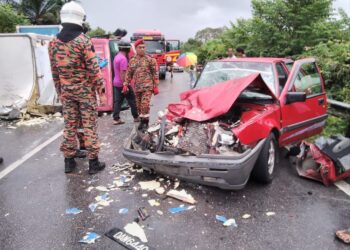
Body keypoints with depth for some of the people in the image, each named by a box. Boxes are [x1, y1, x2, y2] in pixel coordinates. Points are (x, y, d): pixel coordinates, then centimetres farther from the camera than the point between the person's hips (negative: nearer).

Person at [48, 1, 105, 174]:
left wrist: (59, 91, 18)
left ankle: (69, 161, 18)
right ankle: (93, 162, 6)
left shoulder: (54, 43, 6)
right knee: (89, 125, 1)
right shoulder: (83, 40, -11)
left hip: (66, 91, 5)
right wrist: (100, 85, -1)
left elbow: (54, 71, 10)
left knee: (69, 125, 11)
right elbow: (93, 67, -12)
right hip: (85, 89, -5)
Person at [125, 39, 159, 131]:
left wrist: (156, 86, -6)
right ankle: (142, 121, 25)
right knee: (139, 105, 10)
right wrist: (126, 84, 5)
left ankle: (145, 122, 0)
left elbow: (155, 73, -3)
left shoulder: (150, 60, -2)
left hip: (147, 86, -4)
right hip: (137, 87, 5)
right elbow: (129, 74, 14)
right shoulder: (132, 61, 10)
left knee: (145, 104, -12)